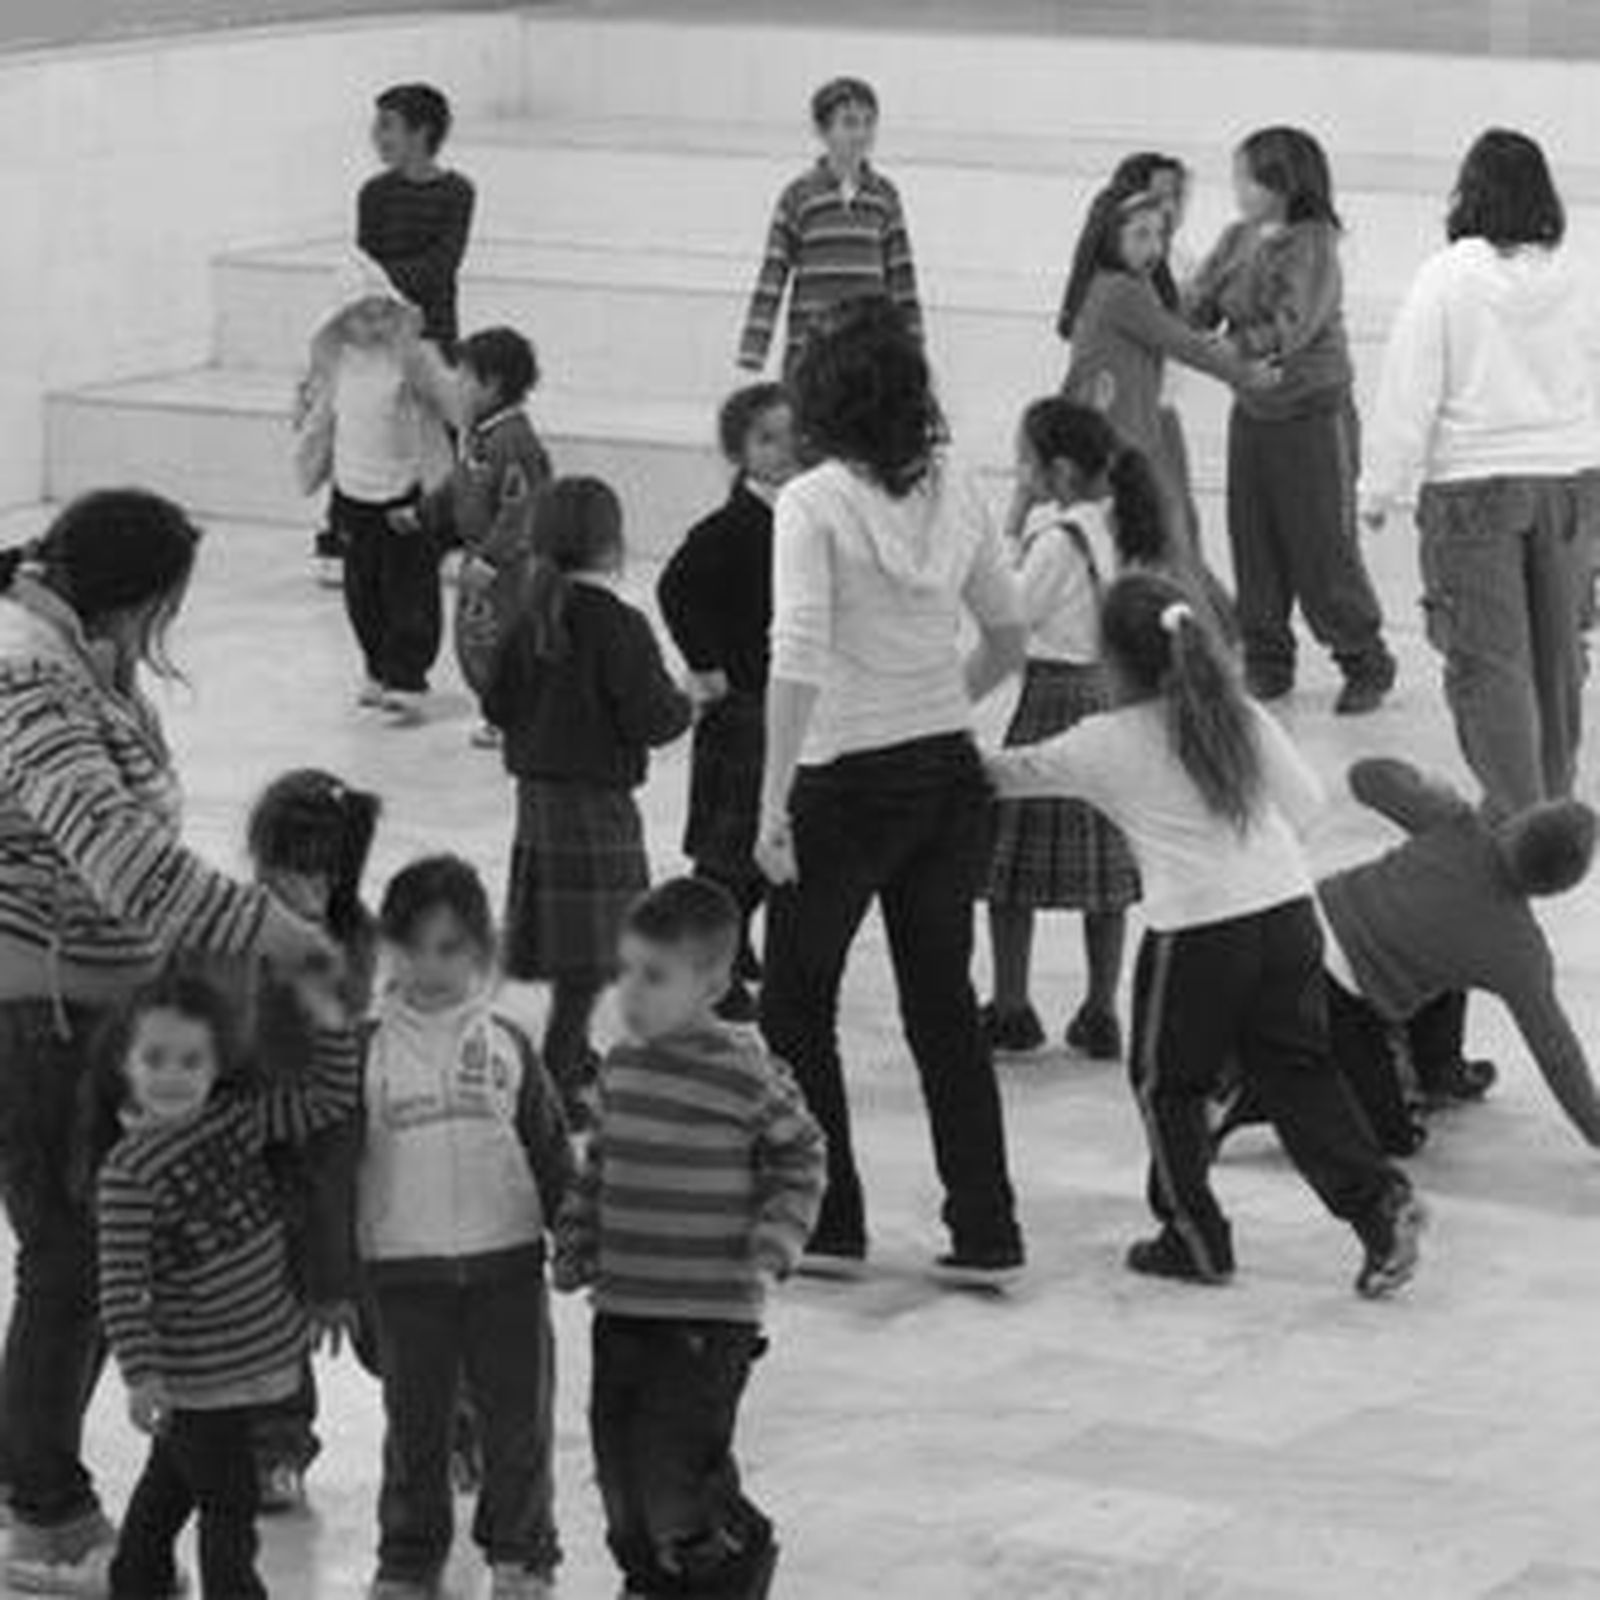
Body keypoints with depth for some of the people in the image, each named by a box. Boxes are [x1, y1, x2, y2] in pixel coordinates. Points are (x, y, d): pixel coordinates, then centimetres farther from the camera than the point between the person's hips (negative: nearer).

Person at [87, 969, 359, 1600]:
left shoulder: (237, 1116, -3)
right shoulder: (127, 1172, -22)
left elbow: (328, 1102, 2)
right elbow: (121, 1284, -23)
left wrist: (330, 1025, -10)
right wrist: (141, 1374, -27)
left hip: (258, 1348, 7)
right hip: (199, 1370, -7)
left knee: (174, 1480, 25)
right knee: (227, 1500, -3)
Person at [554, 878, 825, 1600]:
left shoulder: (744, 1073, -13)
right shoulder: (623, 1066, 7)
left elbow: (800, 1159, -3)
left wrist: (773, 1244, -12)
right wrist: (577, 1240, 11)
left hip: (708, 1316, -7)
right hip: (622, 1305, 7)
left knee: (674, 1465, -8)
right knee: (618, 1460, 12)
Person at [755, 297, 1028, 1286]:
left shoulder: (814, 504, -14)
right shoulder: (956, 492, 2)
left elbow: (798, 661, -21)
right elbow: (1011, 639, 11)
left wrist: (775, 803, -18)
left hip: (848, 783, -5)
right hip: (951, 775, 5)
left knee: (797, 1007, 13)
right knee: (945, 1005, 15)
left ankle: (827, 1222, 15)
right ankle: (987, 1234, 14)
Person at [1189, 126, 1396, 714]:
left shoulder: (1314, 245, -17)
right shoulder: (1237, 240, 3)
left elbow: (1289, 330, -24)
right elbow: (1197, 307, -1)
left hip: (1312, 413, -6)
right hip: (1252, 410, 6)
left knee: (1324, 548, -1)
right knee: (1253, 543, 8)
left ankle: (1367, 666, 13)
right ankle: (1266, 662, 20)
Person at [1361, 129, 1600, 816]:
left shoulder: (1447, 278, -12)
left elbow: (1410, 394, -10)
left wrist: (1381, 489, -1)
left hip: (1475, 486, -4)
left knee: (1489, 659, 1)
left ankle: (1516, 806, -5)